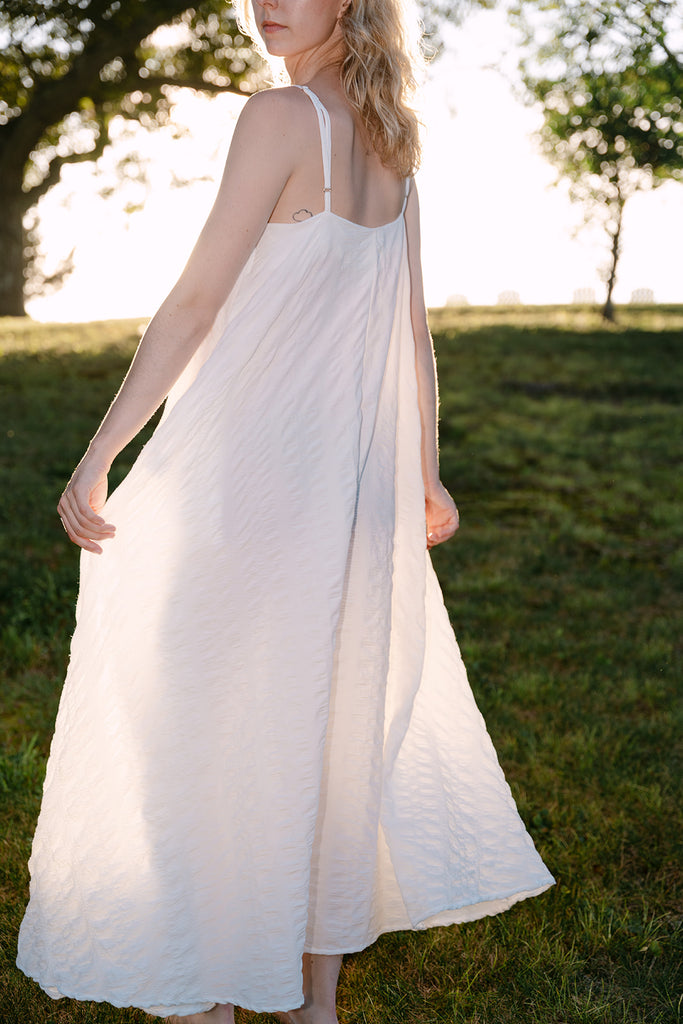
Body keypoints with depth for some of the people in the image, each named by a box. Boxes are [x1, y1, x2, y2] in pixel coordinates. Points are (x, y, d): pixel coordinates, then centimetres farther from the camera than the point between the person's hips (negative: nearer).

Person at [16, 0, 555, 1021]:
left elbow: (196, 301, -16)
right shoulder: (391, 143, 10)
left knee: (198, 730, 6)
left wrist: (98, 456, -13)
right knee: (333, 723, 16)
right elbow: (414, 329, 13)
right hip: (351, 472, 8)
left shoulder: (282, 116, -12)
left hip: (248, 466, -7)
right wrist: (425, 472, 21)